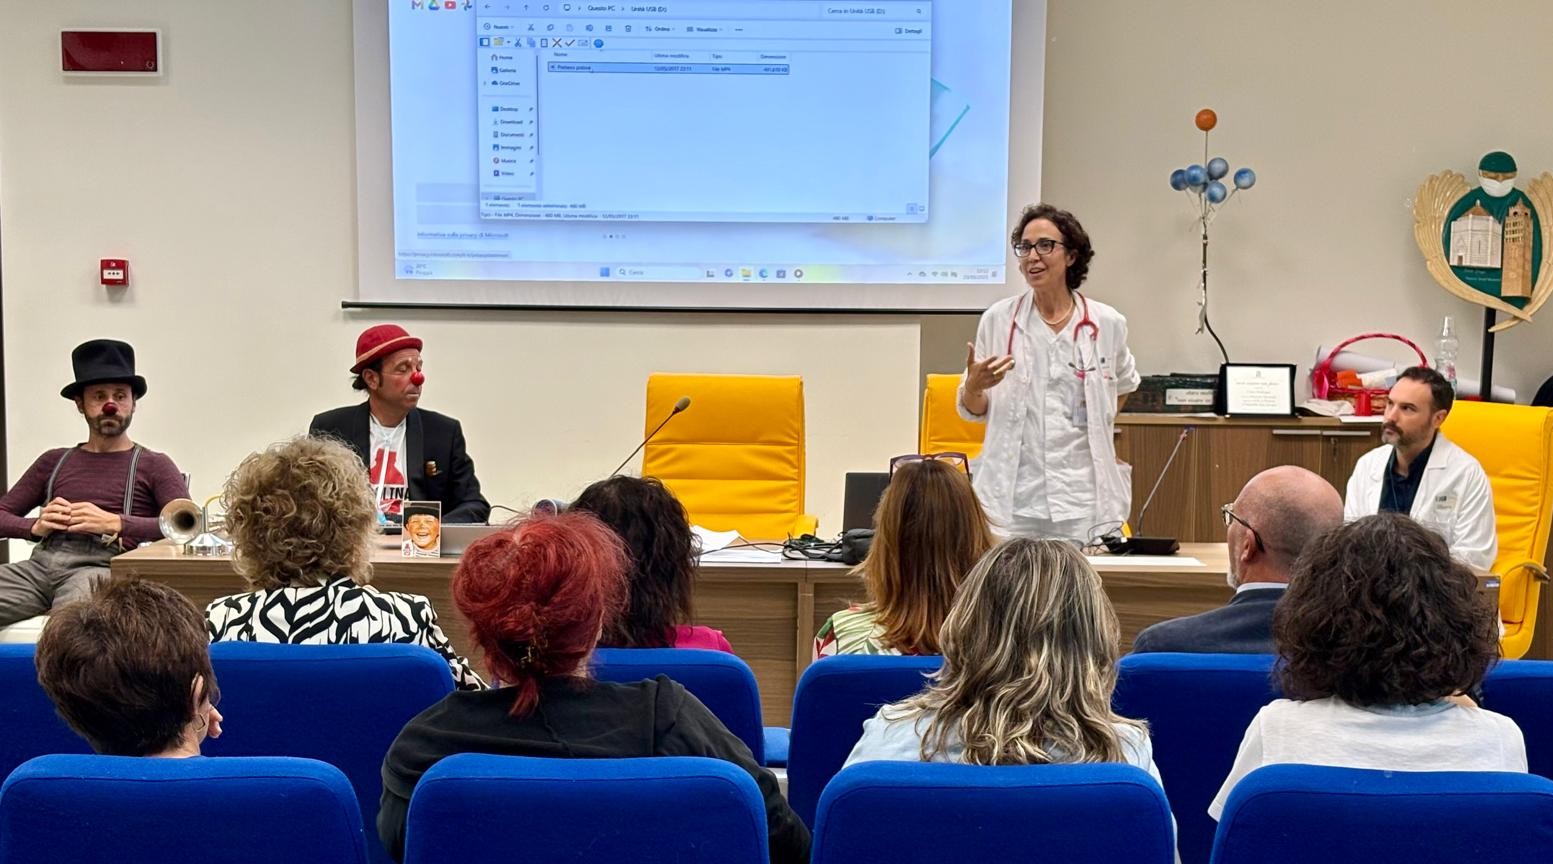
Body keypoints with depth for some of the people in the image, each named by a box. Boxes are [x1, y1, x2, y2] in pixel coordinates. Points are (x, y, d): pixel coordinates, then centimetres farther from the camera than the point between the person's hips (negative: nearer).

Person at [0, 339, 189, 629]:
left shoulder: (153, 466, 16)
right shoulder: (54, 462, 27)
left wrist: (114, 523, -10)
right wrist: (35, 526, 1)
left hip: (103, 565, -4)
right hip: (41, 561, 4)